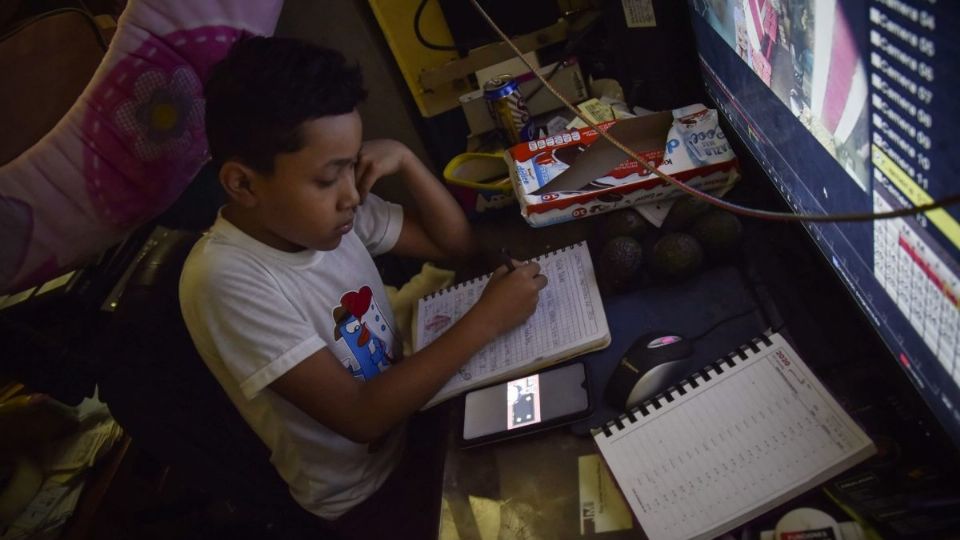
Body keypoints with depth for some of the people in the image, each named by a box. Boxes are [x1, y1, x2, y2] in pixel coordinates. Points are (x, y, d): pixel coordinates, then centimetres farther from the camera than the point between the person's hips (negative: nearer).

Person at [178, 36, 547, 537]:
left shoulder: (327, 207, -10)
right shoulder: (225, 278, -28)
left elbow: (455, 242, 0)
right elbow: (360, 417, -29)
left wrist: (404, 160, -16)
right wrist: (485, 320, -28)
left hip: (410, 412, 6)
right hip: (365, 491, -5)